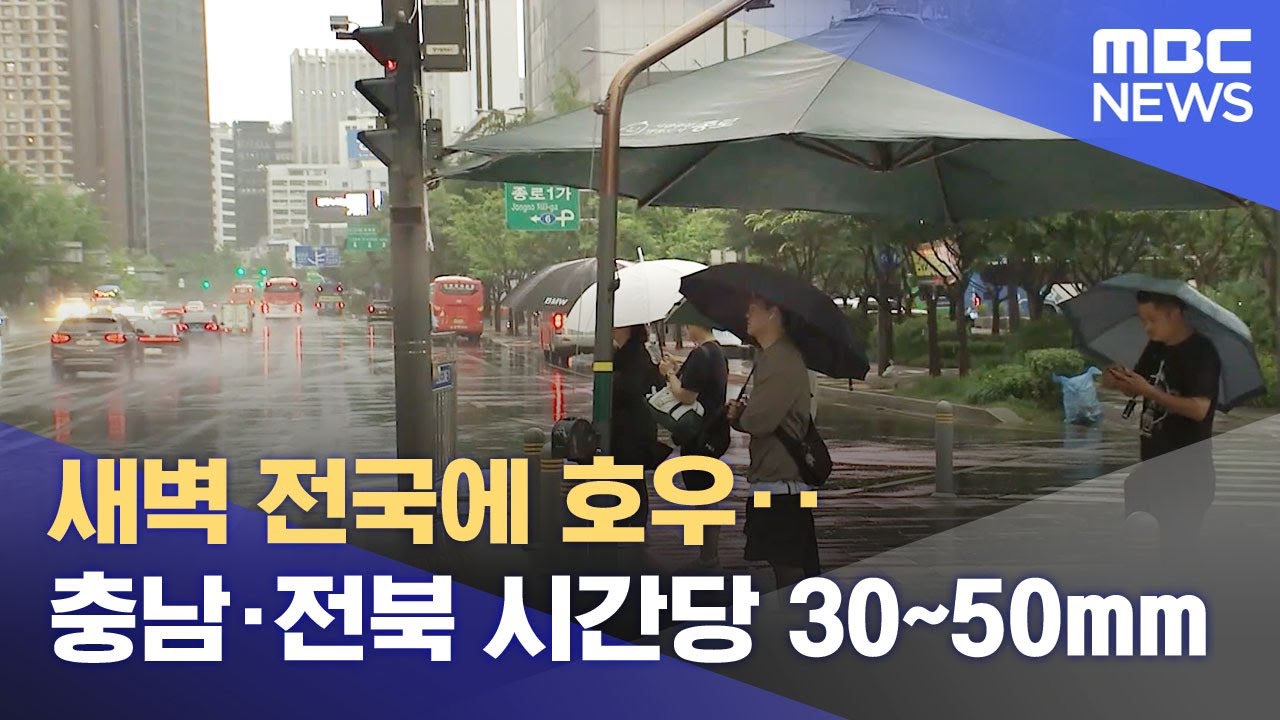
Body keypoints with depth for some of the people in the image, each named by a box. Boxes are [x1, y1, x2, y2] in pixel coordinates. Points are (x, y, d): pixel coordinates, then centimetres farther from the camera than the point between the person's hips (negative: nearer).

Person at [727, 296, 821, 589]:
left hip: (780, 482, -10)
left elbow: (758, 421, -24)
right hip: (776, 479, 10)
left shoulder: (783, 361, -17)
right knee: (792, 567, 15)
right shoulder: (770, 357, 17)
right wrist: (741, 414, -3)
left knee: (788, 568, -5)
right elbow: (755, 419, 20)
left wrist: (739, 414, -2)